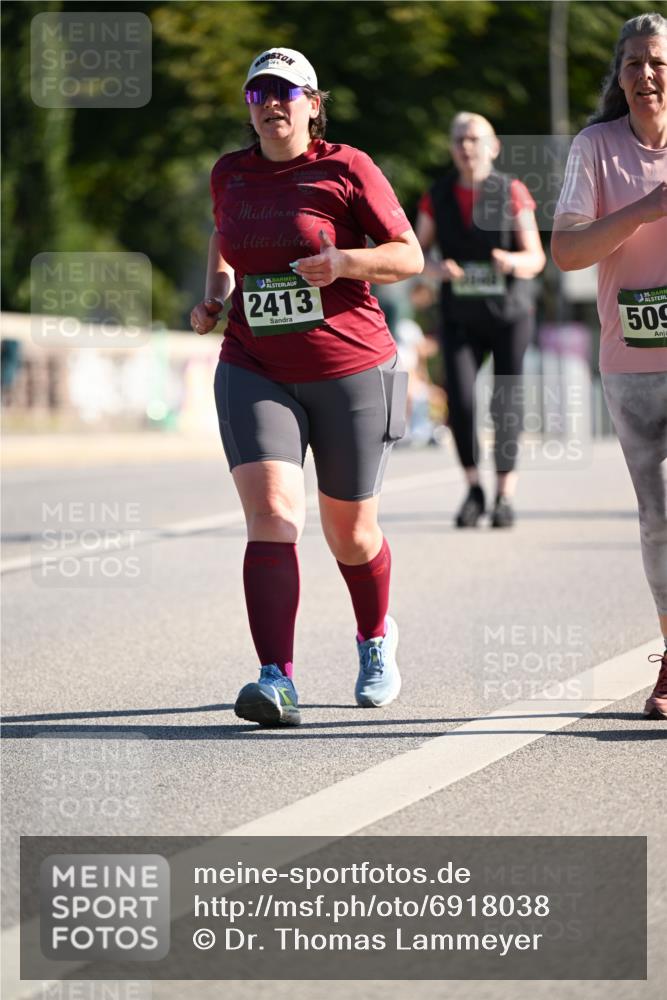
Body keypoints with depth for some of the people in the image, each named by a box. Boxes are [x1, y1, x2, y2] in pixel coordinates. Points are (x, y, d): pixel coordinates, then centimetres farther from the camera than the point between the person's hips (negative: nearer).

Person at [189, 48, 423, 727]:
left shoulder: (346, 169, -4)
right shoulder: (230, 174, 8)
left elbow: (410, 257, -3)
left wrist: (344, 261, -20)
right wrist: (213, 297, 10)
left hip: (350, 371, -2)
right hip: (255, 372, 2)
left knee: (349, 531, 10)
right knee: (271, 515, -19)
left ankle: (375, 640, 41)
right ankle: (276, 682, -25)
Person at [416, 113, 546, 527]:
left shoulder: (513, 193, -6)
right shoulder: (437, 197, 1)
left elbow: (536, 258, -6)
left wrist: (513, 261, -29)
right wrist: (437, 269, -16)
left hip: (510, 311, -1)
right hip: (461, 317, 1)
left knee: (506, 402, -2)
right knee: (460, 400, -12)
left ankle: (505, 494, 10)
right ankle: (474, 489, 6)